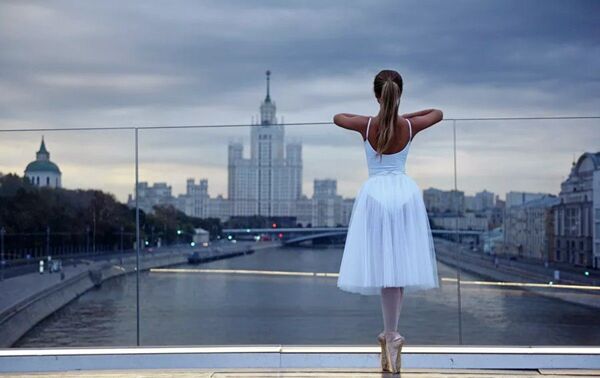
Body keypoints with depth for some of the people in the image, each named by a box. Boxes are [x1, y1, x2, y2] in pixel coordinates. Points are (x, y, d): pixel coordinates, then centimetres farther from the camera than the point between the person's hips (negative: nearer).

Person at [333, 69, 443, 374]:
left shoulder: (366, 125, -5)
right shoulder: (410, 126, 0)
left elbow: (337, 117, 16)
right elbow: (439, 113, 20)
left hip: (375, 194, -2)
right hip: (405, 192, 2)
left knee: (382, 264, -2)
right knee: (399, 264, 6)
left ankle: (391, 335, -4)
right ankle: (390, 334, 9)